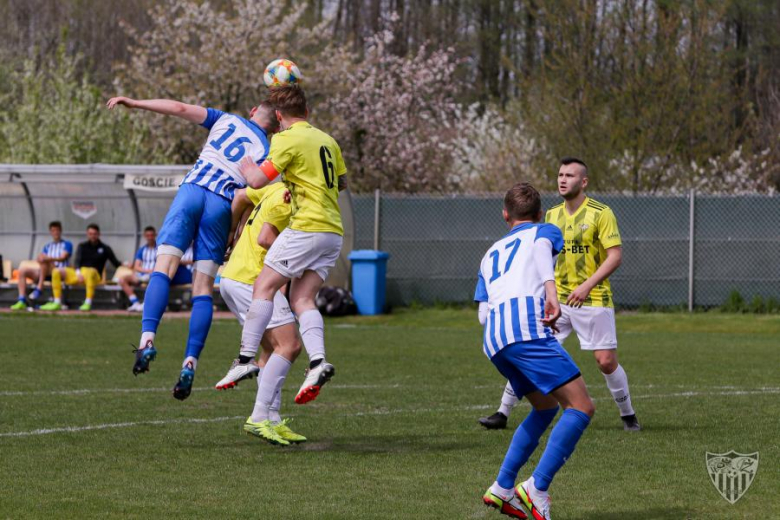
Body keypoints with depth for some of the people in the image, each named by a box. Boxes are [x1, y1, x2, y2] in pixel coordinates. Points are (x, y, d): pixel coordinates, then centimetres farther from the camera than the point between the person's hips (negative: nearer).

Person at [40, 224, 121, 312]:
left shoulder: (105, 248, 11)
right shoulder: (82, 246, 16)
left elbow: (116, 263, 9)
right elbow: (77, 261, 0)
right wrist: (78, 273, -19)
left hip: (95, 275, -4)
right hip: (79, 273, 4)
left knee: (90, 272, -41)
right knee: (56, 272, -15)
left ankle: (88, 303, -44)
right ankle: (57, 303, -19)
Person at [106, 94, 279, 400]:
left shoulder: (226, 120, 18)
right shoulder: (267, 152, 12)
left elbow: (180, 109, 9)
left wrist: (135, 103, 13)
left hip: (191, 191, 0)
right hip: (222, 205, 0)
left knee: (163, 269, -7)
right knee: (203, 289, 4)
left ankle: (148, 338, -28)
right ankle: (190, 362, -8)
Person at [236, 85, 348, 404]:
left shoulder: (288, 139, -7)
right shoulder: (326, 140, 17)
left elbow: (258, 180, -12)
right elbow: (342, 183, 28)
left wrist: (245, 165, 9)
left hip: (307, 227, -8)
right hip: (333, 231, 8)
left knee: (264, 287, -2)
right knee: (302, 299, 4)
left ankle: (246, 359, -8)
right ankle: (317, 362, -15)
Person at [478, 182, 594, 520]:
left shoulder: (491, 254, 36)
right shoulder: (545, 231, 23)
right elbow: (542, 248, -4)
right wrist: (551, 292, -19)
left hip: (493, 340, 7)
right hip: (527, 327, -7)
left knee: (546, 407, 24)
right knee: (581, 407, -9)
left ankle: (503, 488, 17)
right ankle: (537, 487, -23)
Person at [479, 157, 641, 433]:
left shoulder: (600, 213, -9)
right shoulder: (552, 214, 9)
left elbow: (615, 255, -13)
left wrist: (588, 285, -22)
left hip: (594, 299, -5)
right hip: (557, 298, 5)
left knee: (606, 362, -7)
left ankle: (628, 415, 14)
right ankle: (503, 413, 6)